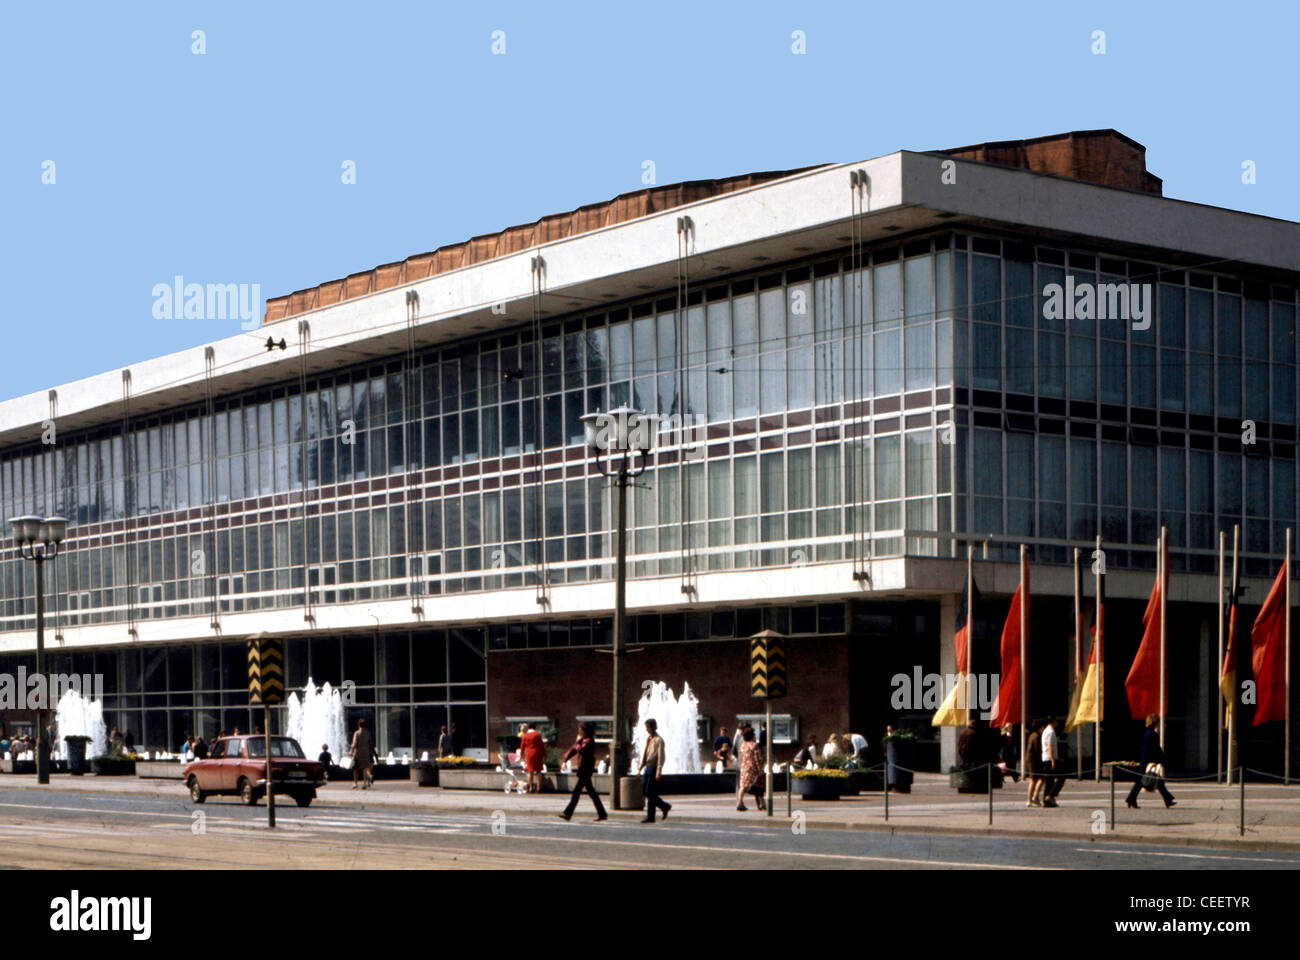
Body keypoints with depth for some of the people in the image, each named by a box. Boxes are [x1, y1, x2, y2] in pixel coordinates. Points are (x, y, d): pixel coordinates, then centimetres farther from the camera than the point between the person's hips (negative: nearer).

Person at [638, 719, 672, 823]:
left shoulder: (659, 740, -9)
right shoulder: (648, 739, 15)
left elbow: (661, 757, -14)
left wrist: (658, 772, -19)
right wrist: (640, 768, 15)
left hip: (654, 768, -9)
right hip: (647, 768, 9)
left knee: (650, 793, -8)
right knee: (644, 791, 7)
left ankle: (650, 817, 2)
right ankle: (664, 806, 18)